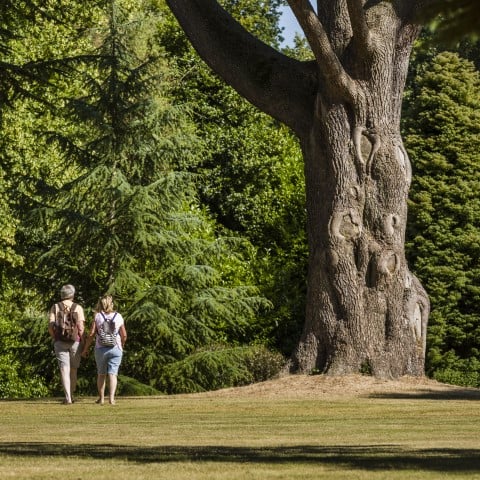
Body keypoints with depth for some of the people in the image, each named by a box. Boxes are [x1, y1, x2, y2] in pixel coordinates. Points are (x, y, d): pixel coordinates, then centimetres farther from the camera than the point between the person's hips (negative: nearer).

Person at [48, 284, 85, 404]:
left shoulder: (55, 307, 2)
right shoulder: (77, 307, -1)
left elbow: (50, 326, -4)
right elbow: (80, 327, -8)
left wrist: (54, 338, 10)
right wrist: (82, 342, 3)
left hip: (60, 342, 0)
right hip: (75, 342, 0)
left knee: (64, 369, -4)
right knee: (73, 369, 16)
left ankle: (67, 397, -15)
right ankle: (71, 394, 24)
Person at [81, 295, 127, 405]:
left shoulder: (97, 316, -3)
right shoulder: (118, 316, 1)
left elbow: (91, 334, -6)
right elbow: (124, 335, 0)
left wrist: (85, 349, 4)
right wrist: (122, 346, 19)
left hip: (101, 349, 0)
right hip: (115, 349, 0)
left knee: (101, 374, 15)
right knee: (113, 374, -2)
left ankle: (101, 398, 19)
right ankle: (111, 397, -16)